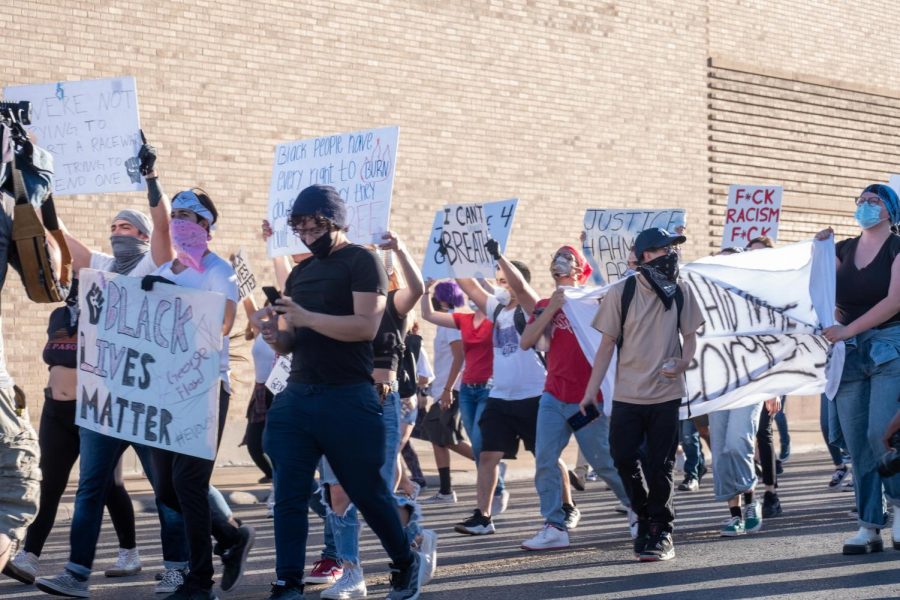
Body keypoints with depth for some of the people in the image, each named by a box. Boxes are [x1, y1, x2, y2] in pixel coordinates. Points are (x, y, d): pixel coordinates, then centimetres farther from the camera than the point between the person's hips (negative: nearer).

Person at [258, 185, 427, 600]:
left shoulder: (362, 262, -4)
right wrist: (275, 335, -6)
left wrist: (307, 318, -24)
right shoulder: (299, 273, 17)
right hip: (297, 396, 6)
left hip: (348, 398, -6)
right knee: (289, 496, 1)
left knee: (367, 491, 6)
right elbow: (292, 343, 17)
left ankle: (406, 564, 27)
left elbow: (366, 325, -17)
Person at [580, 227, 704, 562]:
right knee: (623, 458, 0)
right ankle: (646, 518, 24)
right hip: (627, 395, 0)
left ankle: (661, 532, 13)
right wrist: (591, 391, -1)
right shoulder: (622, 292, -3)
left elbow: (690, 335, 9)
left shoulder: (680, 292, 3)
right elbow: (608, 343, 1)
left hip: (666, 394, 0)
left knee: (660, 467, 1)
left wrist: (682, 362, -14)